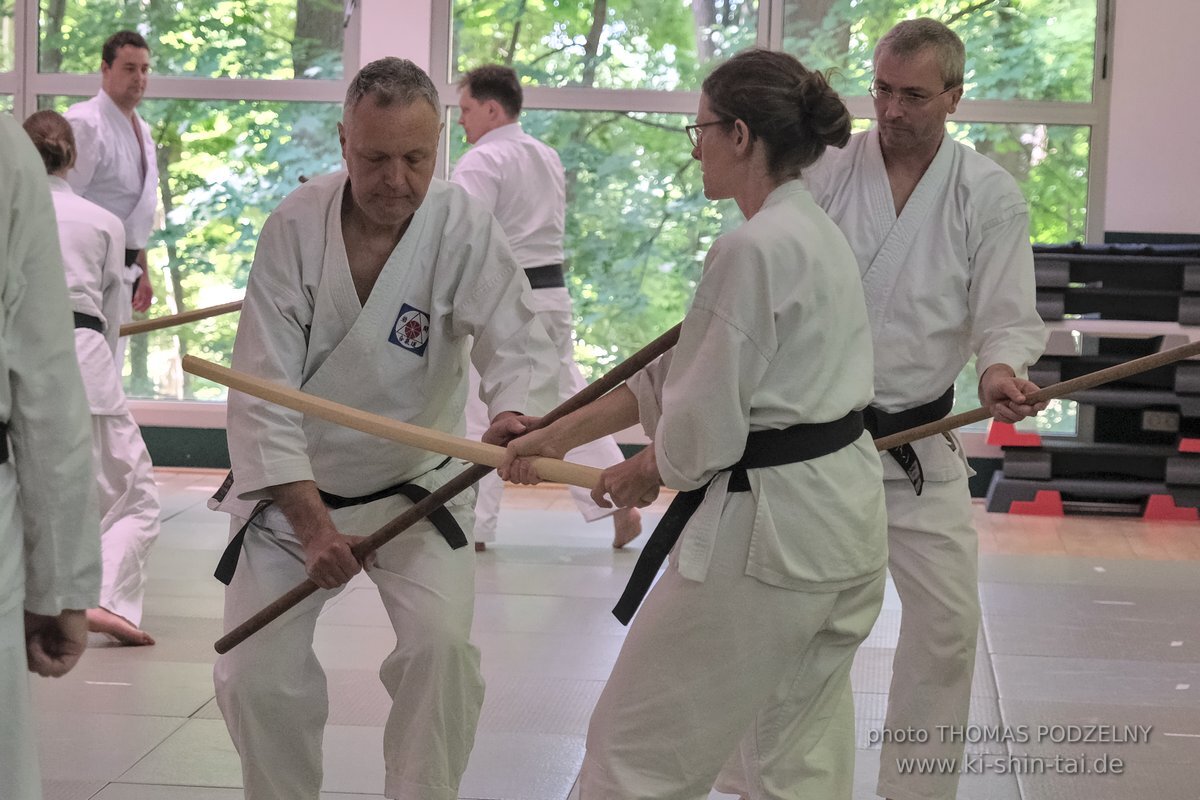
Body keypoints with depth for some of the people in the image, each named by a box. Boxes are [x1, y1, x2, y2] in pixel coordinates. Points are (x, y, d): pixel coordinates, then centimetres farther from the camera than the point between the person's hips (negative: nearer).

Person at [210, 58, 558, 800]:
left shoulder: (463, 226, -17)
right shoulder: (296, 226, -16)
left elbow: (518, 341, -26)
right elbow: (262, 392, -17)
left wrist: (514, 416, -51)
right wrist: (311, 523, -25)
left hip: (416, 482, 0)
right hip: (296, 484, 1)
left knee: (443, 648, -17)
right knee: (257, 677, -2)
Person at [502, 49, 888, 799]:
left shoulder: (753, 247, -19)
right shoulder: (814, 232, 11)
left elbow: (707, 418, -18)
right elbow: (684, 373, 14)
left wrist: (649, 470, 3)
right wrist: (561, 435, 14)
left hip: (769, 530, -10)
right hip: (846, 521, 10)